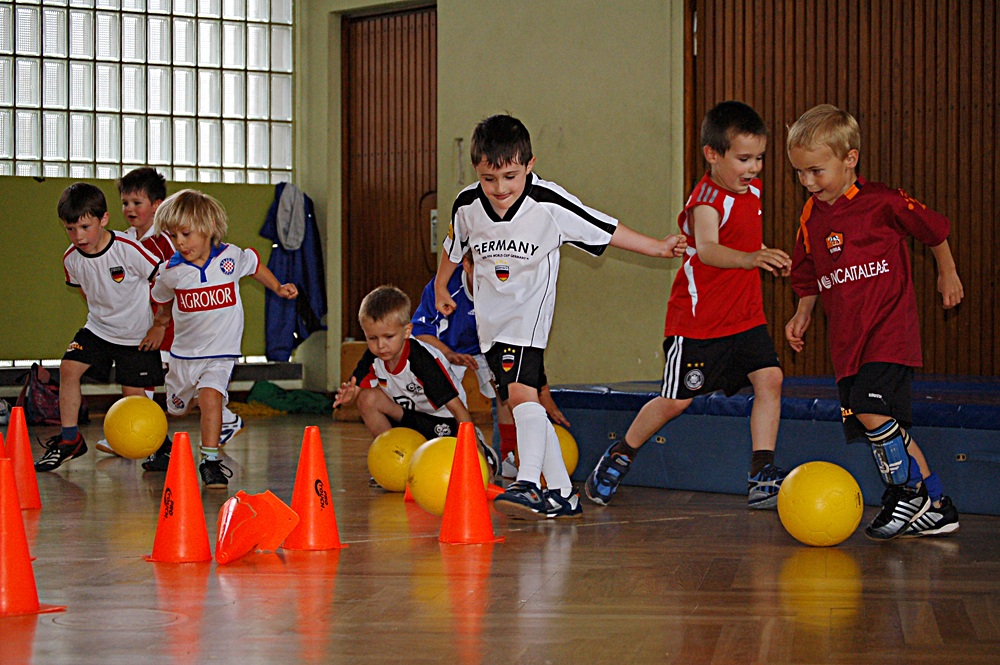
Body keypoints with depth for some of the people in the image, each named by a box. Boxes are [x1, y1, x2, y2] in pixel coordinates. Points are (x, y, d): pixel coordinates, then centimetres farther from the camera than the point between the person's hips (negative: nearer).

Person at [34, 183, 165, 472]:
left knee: (134, 395, -4)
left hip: (138, 336, -4)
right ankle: (70, 440, -1)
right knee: (69, 368, -13)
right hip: (98, 329, 4)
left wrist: (159, 327, -11)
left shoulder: (129, 250, -25)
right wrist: (100, 315, 11)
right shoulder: (71, 259, -9)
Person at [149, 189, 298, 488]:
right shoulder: (170, 272, -11)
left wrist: (278, 287, 9)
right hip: (184, 352, 2)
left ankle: (210, 460, -21)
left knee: (210, 396, -26)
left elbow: (254, 266, 14)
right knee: (176, 407, 18)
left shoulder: (231, 257, -11)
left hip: (221, 352, -2)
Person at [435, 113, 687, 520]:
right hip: (490, 318, 5)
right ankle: (562, 495, 14)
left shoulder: (548, 204, -15)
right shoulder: (467, 205, -4)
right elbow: (454, 246, 17)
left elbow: (605, 230, -8)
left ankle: (529, 484, -30)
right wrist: (441, 288, 31)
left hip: (529, 313, -5)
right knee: (522, 404, 7)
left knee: (521, 392, -24)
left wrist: (659, 248, -10)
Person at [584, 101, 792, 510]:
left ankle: (762, 473, -7)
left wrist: (769, 259, 21)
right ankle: (620, 456, 24)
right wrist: (750, 258, -57)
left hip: (745, 315, 7)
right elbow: (707, 250, -43)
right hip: (697, 318, -7)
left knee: (769, 378, -11)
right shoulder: (707, 201, -21)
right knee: (676, 400, 1)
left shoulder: (751, 189, 5)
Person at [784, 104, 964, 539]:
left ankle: (910, 493, -3)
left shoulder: (883, 203, -9)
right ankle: (934, 506, 16)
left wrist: (947, 274, 17)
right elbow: (808, 278, 22)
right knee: (882, 429, 5)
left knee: (872, 411, -23)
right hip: (846, 341, 7)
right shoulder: (811, 218, 8)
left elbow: (934, 229, 7)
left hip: (889, 329, -7)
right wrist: (803, 314, 8)